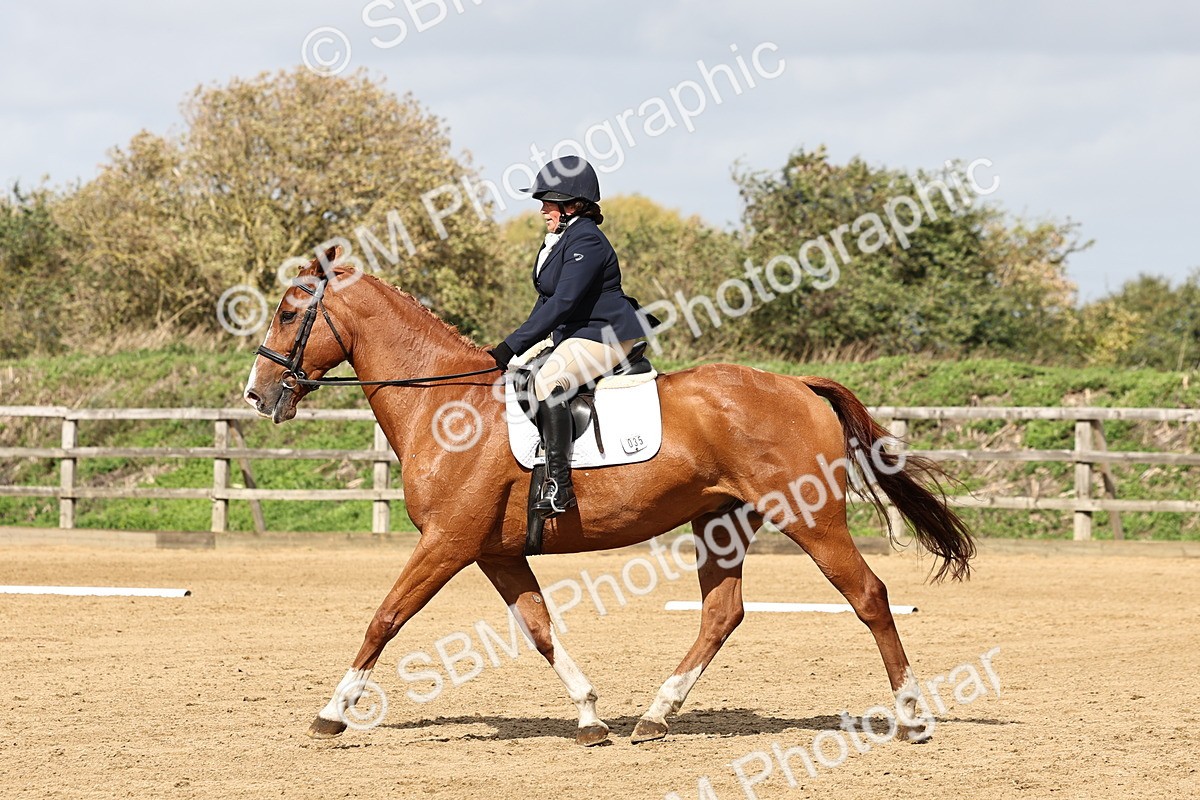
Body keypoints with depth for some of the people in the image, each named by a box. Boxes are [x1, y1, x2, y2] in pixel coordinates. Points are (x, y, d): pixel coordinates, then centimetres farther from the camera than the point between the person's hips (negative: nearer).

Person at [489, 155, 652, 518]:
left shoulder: (586, 241, -16)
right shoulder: (560, 240, 16)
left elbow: (563, 303, -24)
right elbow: (546, 300, 21)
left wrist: (513, 345, -25)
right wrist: (514, 346, 10)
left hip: (604, 336, -12)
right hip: (572, 336, 12)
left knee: (547, 381, -34)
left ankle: (559, 482, -37)